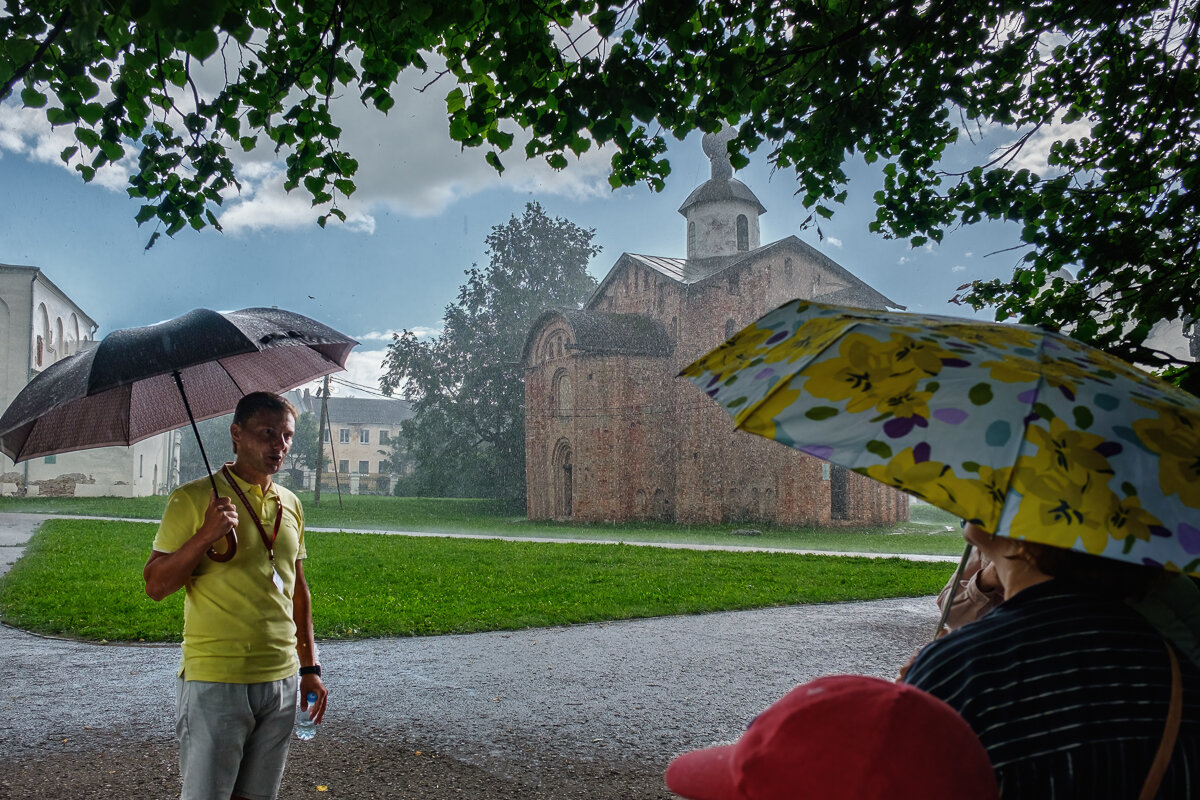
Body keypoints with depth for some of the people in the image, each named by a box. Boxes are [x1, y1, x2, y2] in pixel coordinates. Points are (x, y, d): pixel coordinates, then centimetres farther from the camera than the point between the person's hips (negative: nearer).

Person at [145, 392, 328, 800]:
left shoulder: (291, 505, 11)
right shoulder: (194, 498, -6)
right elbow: (155, 586, -8)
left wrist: (309, 667, 16)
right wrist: (205, 536, -23)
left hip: (281, 681, 5)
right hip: (215, 683, -5)